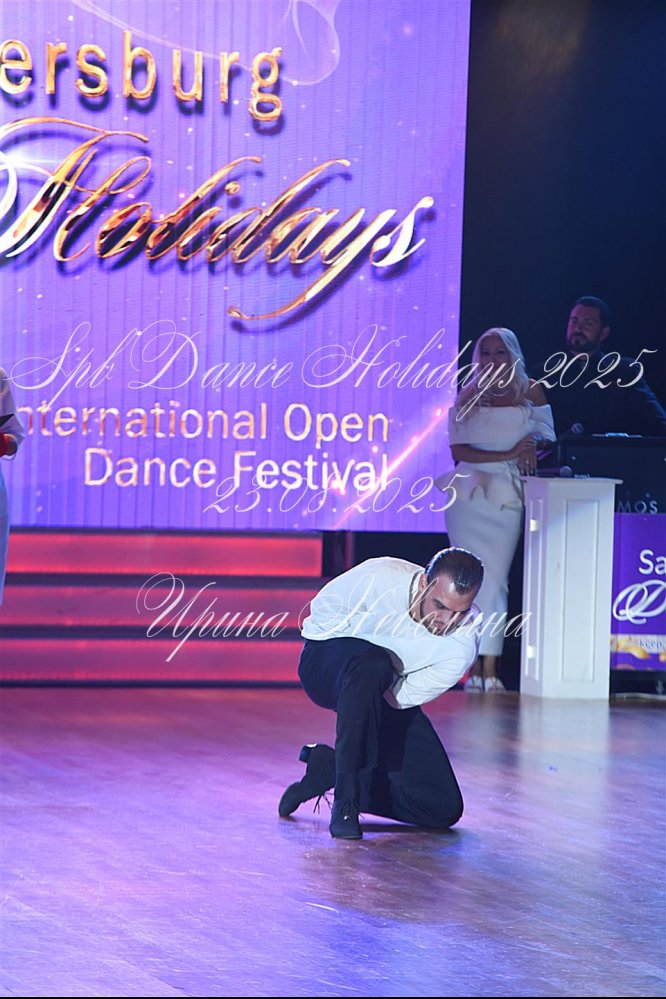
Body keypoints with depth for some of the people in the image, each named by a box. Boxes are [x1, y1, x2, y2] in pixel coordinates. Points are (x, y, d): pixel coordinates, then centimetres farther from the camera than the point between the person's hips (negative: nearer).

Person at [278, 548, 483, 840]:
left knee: (444, 808, -8)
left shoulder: (465, 641, -25)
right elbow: (322, 610, -13)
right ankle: (345, 799, -35)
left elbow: (403, 698, -17)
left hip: (389, 697, 4)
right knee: (373, 666, -43)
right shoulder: (379, 578, -31)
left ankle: (329, 767, 4)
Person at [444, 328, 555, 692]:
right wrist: (507, 454, -12)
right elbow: (459, 450, -2)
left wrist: (532, 449, -15)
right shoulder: (468, 398, 7)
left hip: (507, 498, 0)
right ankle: (474, 669, -5)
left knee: (495, 580, -7)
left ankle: (490, 671, -9)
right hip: (470, 495, 0)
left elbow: (546, 438, 8)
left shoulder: (530, 393, 9)